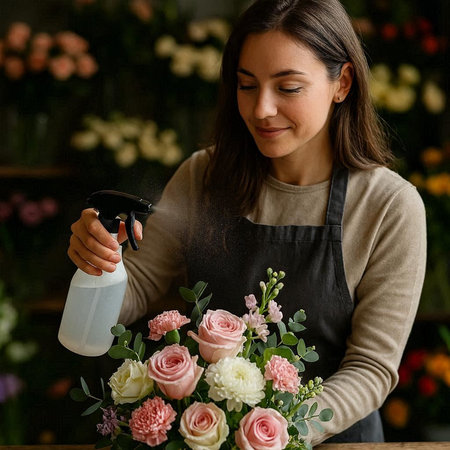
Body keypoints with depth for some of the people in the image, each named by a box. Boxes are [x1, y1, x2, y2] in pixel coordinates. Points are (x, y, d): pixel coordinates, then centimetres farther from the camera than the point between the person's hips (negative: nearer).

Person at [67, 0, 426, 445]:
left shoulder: (390, 207, -11)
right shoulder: (202, 179, -1)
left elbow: (372, 368, -10)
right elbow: (137, 291, 0)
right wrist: (98, 258, -22)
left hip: (328, 438, -1)